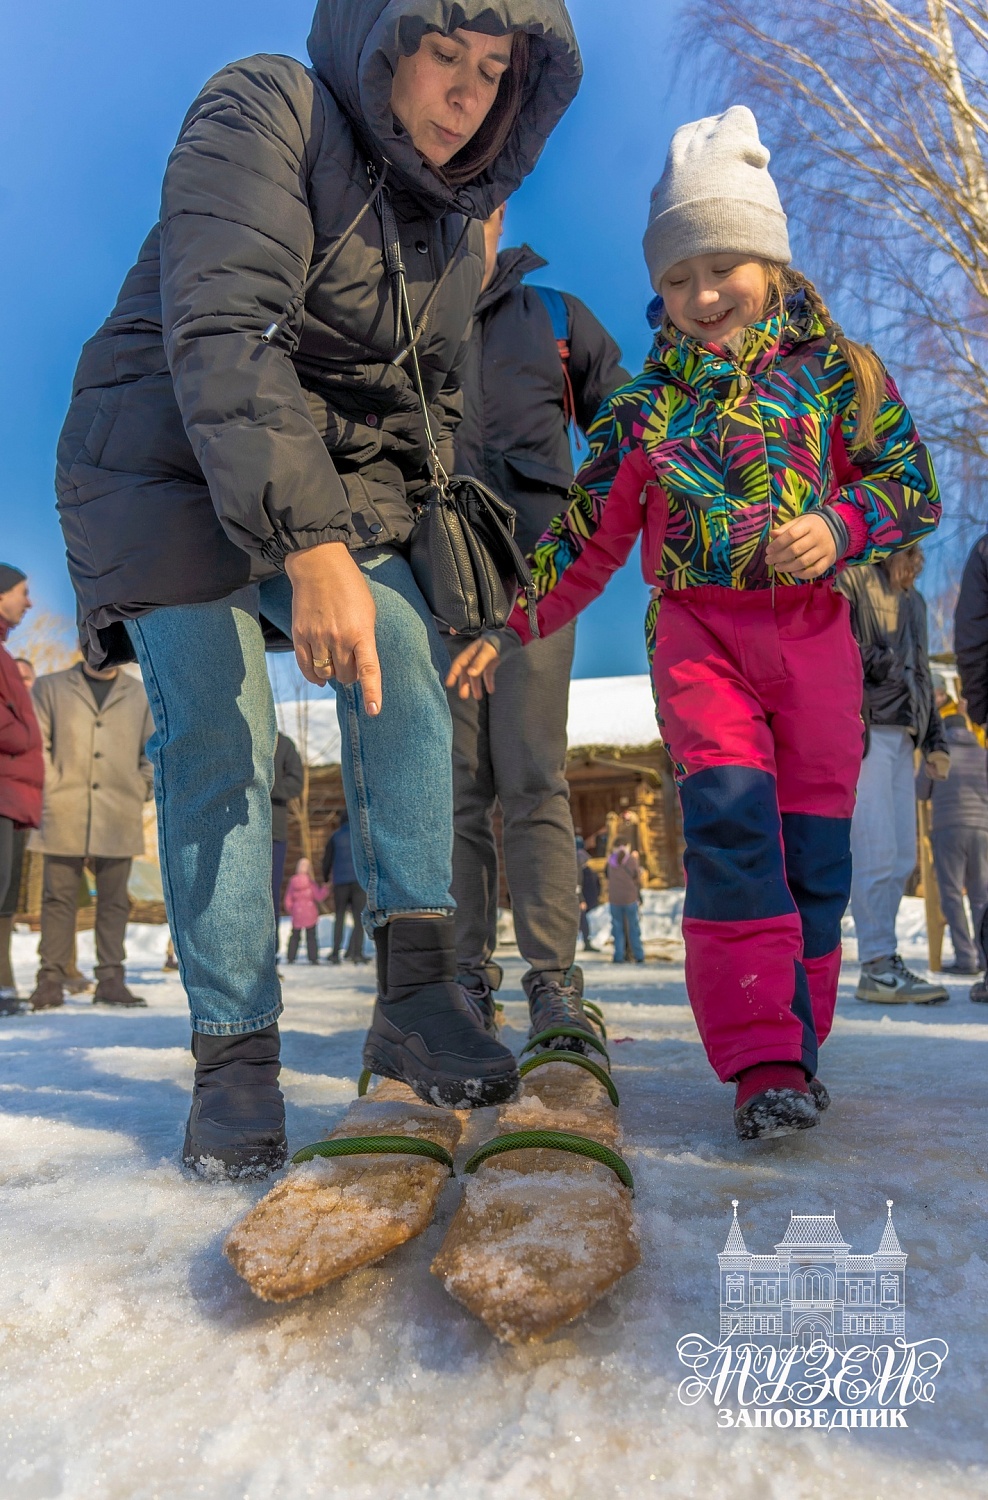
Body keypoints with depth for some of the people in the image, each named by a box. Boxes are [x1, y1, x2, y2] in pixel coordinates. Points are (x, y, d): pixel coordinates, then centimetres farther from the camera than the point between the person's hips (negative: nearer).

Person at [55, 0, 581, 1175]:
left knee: (406, 662, -20)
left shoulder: (453, 216, 9)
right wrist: (310, 547, -39)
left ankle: (415, 990, -20)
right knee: (214, 734, -15)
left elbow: (433, 399, 19)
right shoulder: (263, 110, -13)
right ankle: (233, 1049, -6)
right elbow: (221, 332, -29)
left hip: (338, 486, 5)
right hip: (169, 470, -5)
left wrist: (398, 536, 13)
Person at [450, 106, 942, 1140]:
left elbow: (912, 483, 7)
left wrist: (838, 526, -13)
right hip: (695, 630, 0)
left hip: (812, 628, 1)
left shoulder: (837, 373, 8)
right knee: (728, 820, -19)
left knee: (813, 842, 0)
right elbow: (587, 537, 14)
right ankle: (762, 1062, -15)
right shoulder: (643, 407, 11)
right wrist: (508, 627, 10)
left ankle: (793, 1047, 15)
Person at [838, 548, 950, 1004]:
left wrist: (934, 742, 20)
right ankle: (878, 967, -8)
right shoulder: (852, 579, 4)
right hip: (863, 730, -8)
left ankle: (883, 962, 10)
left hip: (902, 737, 8)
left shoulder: (914, 602, 28)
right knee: (876, 851, -12)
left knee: (901, 858, 5)